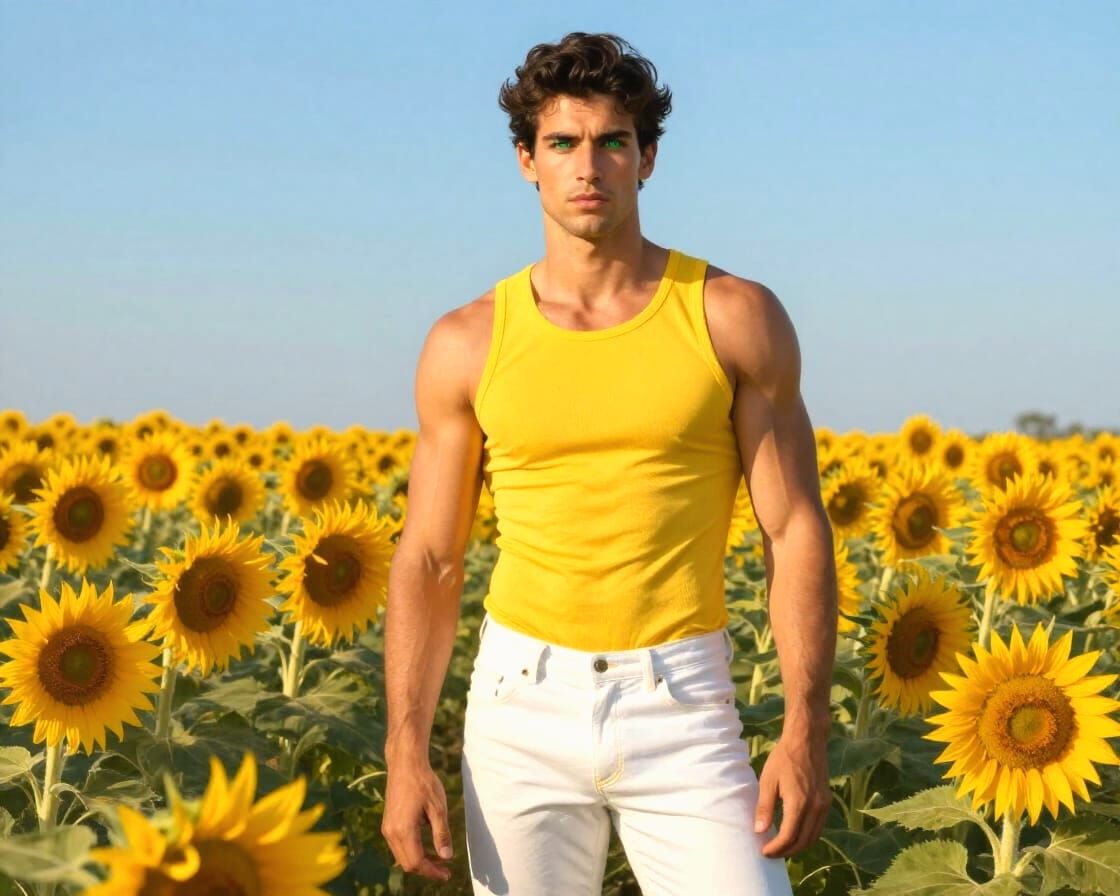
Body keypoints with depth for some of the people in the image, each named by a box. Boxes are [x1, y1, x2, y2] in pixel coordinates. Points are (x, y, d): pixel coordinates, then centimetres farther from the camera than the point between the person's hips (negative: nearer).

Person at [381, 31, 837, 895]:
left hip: (681, 704, -1)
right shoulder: (467, 344, 1)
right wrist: (405, 756, -4)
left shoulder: (736, 316, -2)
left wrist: (807, 731, -11)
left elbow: (797, 532, -2)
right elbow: (429, 563, 4)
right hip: (524, 698, 2)